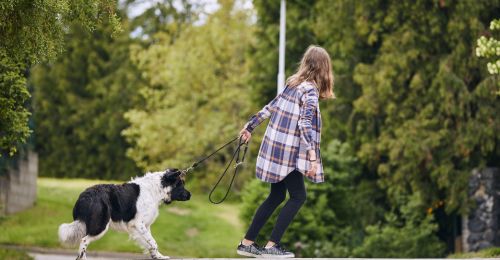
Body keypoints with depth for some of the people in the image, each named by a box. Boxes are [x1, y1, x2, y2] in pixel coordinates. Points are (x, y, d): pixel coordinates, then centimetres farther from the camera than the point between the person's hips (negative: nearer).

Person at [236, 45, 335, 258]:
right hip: (287, 151, -8)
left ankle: (247, 243, 15)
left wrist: (250, 126, 27)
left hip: (275, 145, 8)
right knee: (298, 197, 0)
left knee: (277, 196, 15)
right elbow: (305, 124, -24)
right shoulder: (310, 90, -14)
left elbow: (270, 107, 16)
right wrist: (312, 157, -30)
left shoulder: (293, 84, 10)